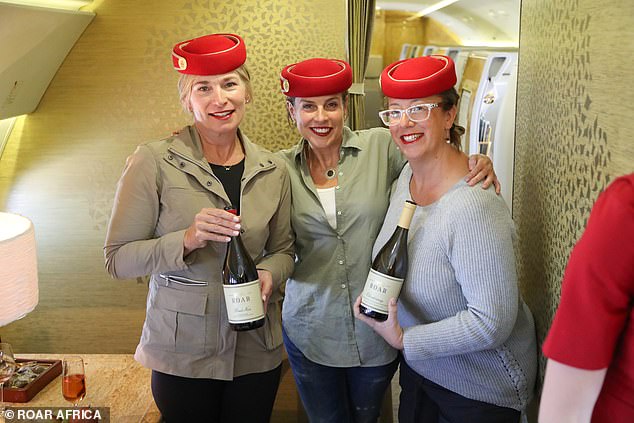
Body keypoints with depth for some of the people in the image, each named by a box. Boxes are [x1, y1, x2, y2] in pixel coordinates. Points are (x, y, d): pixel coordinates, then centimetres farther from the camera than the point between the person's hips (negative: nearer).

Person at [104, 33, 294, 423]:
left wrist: (268, 274, -12)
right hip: (182, 354, -3)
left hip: (258, 351, 3)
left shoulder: (273, 171, 1)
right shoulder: (154, 163, -10)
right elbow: (118, 259, -10)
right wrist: (186, 241, -26)